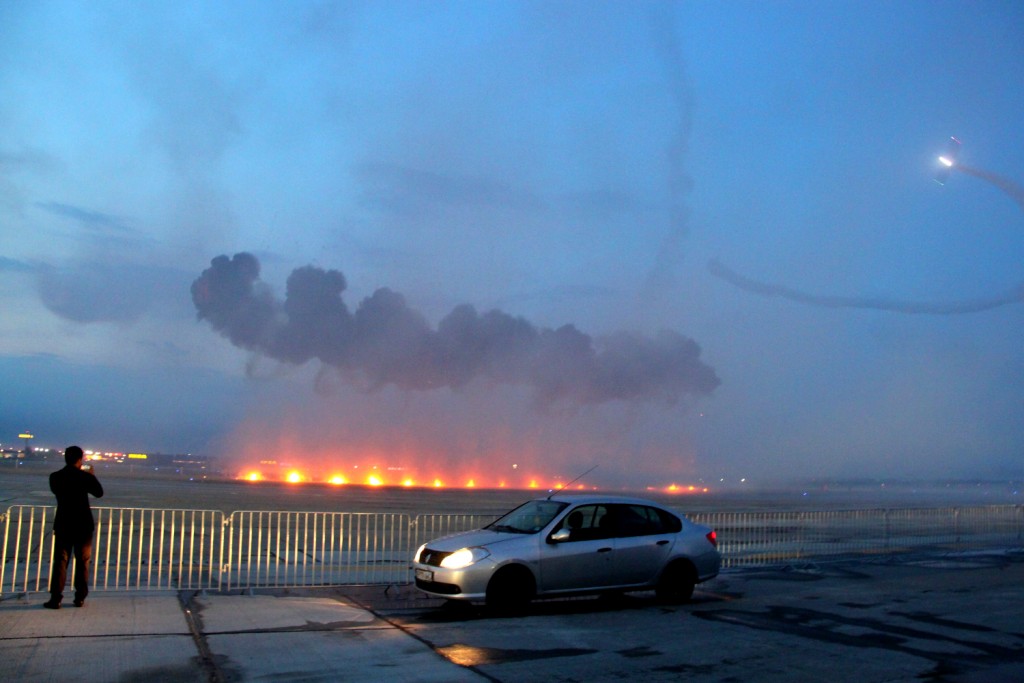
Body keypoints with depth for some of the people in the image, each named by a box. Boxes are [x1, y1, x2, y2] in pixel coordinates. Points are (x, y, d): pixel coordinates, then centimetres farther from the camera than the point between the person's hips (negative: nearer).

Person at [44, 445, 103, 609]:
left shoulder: (55, 477, -4)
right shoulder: (85, 476, -10)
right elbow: (99, 493, 4)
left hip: (63, 525, 1)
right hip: (83, 525, -1)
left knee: (60, 561, 5)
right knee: (83, 561, 9)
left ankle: (56, 598, 0)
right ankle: (80, 598, 11)